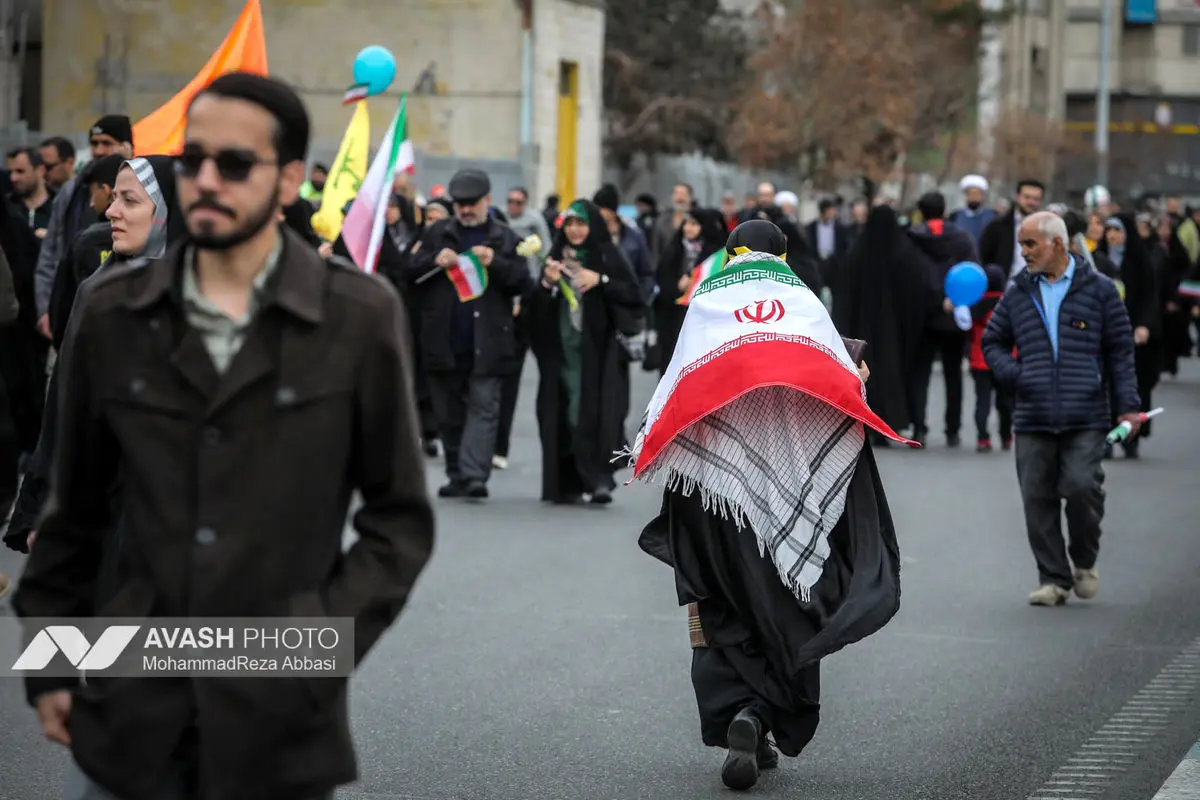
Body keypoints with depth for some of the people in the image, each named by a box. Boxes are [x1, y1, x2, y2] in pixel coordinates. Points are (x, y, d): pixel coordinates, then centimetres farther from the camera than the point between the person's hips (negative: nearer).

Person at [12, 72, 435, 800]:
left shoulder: (360, 317, -2)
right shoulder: (111, 314, 4)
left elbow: (400, 517, 2)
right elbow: (76, 507, 13)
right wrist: (47, 663, 11)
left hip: (279, 714, -2)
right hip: (128, 708, 2)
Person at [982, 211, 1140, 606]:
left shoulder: (1099, 290, 5)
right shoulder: (1018, 295, 13)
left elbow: (1120, 351, 7)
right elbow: (992, 342, 22)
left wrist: (1128, 405, 0)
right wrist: (1011, 373, 2)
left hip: (1085, 418, -3)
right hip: (1032, 421, 3)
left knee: (1082, 487, -14)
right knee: (1038, 500, 0)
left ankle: (1085, 561, 12)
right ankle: (1054, 578, 10)